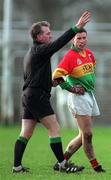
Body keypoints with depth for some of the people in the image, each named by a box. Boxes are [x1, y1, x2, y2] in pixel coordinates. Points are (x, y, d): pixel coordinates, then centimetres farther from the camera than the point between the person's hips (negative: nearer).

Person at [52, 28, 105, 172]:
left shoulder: (89, 53, 10)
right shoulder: (70, 56, -12)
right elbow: (56, 76, -16)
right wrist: (72, 89, -16)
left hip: (90, 95, 8)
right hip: (79, 97, -8)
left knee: (84, 135, 8)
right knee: (87, 134, -9)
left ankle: (62, 161, 15)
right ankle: (95, 164, 0)